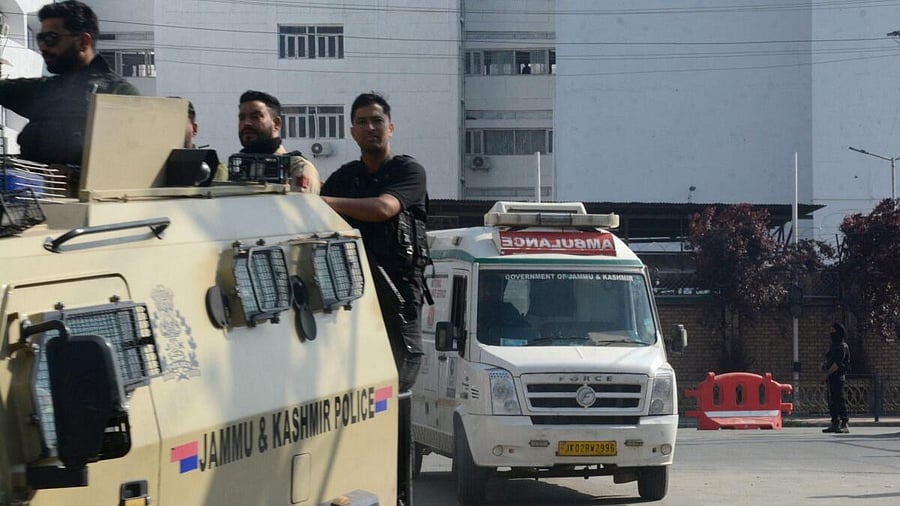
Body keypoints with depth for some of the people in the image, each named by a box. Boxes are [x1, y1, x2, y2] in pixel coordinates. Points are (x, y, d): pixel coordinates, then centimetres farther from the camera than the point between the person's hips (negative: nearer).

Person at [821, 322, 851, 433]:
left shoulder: (842, 347, -10)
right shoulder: (833, 346, 19)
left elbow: (837, 363, -18)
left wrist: (827, 373, -16)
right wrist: (824, 365, 4)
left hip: (838, 377, -10)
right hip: (831, 378, 10)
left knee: (840, 401, -12)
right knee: (832, 402, 9)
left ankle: (845, 425, -13)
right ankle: (835, 424, 13)